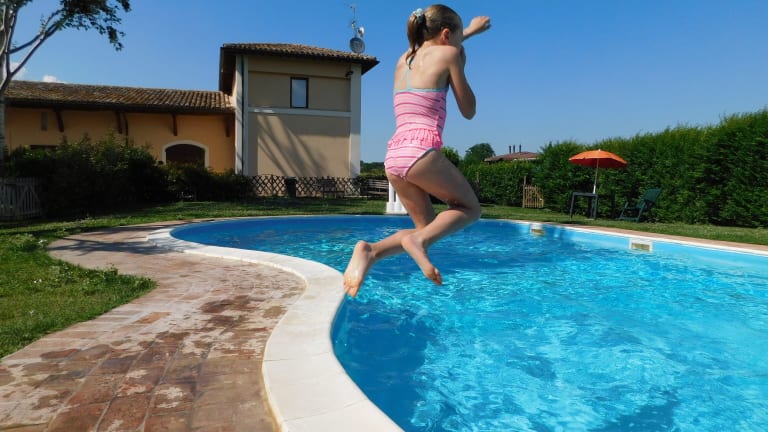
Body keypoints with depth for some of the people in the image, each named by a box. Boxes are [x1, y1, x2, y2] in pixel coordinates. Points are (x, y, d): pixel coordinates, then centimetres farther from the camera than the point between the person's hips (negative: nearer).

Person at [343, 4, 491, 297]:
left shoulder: (404, 58, 24)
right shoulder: (447, 54, 5)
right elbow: (468, 111, 9)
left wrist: (468, 32, 58)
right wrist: (460, 66, 20)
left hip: (394, 156, 7)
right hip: (421, 152, -7)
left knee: (428, 226, 18)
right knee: (469, 209, 15)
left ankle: (371, 250, -6)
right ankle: (418, 239, -13)